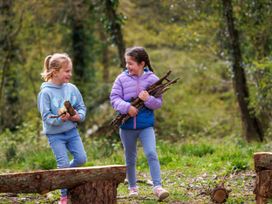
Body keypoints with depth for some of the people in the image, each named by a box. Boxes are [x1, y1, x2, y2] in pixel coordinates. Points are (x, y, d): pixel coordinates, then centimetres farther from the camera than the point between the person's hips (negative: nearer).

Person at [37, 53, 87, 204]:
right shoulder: (46, 92, -14)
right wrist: (60, 119, -31)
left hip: (72, 131, 4)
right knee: (63, 164, -4)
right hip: (55, 134, -4)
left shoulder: (71, 88, -1)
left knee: (81, 158, -2)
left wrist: (78, 116, -15)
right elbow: (46, 116, -15)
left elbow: (81, 107, 6)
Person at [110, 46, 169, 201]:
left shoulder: (152, 79, -4)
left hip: (146, 125, -2)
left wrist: (148, 99, -24)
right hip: (127, 125, 2)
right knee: (130, 158, 13)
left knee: (151, 153, -17)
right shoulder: (122, 78, -2)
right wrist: (127, 107, -23)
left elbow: (159, 103, -3)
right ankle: (133, 187, 28)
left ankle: (158, 187, -19)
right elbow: (114, 98, -6)